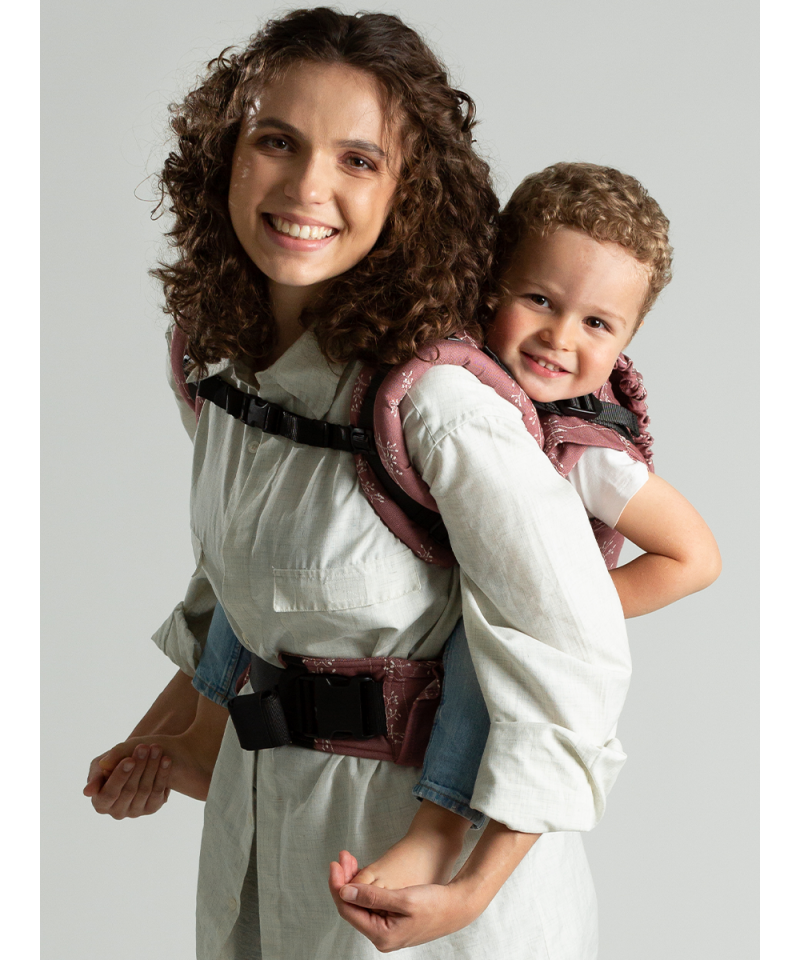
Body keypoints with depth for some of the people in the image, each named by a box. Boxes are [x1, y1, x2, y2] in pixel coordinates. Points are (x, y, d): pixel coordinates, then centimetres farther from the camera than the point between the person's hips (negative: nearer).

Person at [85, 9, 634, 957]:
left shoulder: (437, 400, -26)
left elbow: (572, 657, -22)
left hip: (435, 826, -7)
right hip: (259, 800, 7)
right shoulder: (229, 364, -2)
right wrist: (160, 732, 16)